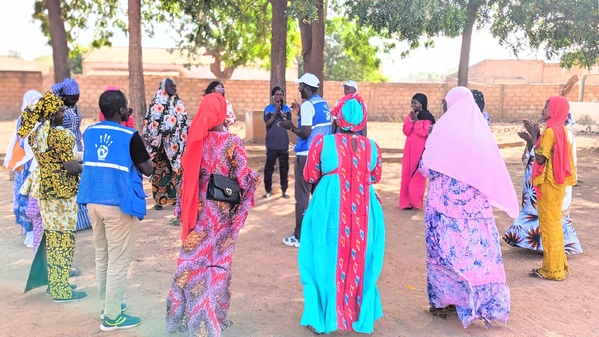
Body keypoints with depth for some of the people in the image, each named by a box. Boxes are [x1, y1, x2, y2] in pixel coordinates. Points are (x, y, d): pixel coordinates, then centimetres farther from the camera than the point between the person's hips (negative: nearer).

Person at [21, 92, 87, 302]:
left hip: (45, 191, 8)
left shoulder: (35, 133, 8)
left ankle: (53, 283, 27)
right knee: (64, 238, 0)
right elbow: (72, 167, -21)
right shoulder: (59, 135, -18)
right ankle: (61, 290, 8)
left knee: (51, 237, 16)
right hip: (63, 192, -8)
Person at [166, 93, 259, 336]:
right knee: (217, 262, 10)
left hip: (197, 210, 4)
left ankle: (182, 315, 29)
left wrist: (183, 210, 13)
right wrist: (255, 178, 5)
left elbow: (187, 175, 4)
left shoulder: (195, 139, -2)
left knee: (192, 261, 16)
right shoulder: (232, 142, -14)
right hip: (222, 211, -3)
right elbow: (244, 179, -16)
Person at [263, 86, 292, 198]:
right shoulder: (268, 108, 0)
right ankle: (268, 189, 14)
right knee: (269, 167, 3)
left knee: (284, 167, 6)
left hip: (284, 143, 2)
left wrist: (281, 113, -15)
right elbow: (268, 123, -9)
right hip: (272, 143, -1)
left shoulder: (286, 108, 5)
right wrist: (276, 111, -16)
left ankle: (284, 190, 14)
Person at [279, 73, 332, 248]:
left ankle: (299, 237, 3)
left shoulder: (307, 105, -15)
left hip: (306, 156, -9)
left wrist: (291, 127, -5)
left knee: (302, 197, -2)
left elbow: (305, 133, -21)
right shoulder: (323, 103, 12)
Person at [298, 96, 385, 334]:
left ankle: (323, 317, 20)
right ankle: (361, 314, 32)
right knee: (360, 261, 17)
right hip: (363, 211, 3)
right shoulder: (371, 146, 0)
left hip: (329, 209, -2)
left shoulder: (323, 142, -8)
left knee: (327, 260, 11)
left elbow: (310, 176, 1)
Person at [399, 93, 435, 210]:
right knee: (407, 174, 4)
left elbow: (424, 132, -16)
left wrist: (417, 121, -14)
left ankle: (416, 202, 5)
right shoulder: (410, 116, 12)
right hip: (409, 149, 6)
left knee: (417, 176, -3)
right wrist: (411, 120, -9)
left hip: (420, 150, -6)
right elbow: (406, 131, 3)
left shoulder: (427, 117, -7)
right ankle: (406, 201, 10)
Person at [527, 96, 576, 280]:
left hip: (549, 183, -9)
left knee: (548, 224, -2)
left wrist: (535, 137, -9)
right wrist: (536, 137, 10)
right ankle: (558, 265, 24)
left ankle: (552, 269, 5)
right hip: (557, 182, 9)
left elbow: (540, 158, -19)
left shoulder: (550, 131, -17)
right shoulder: (561, 130, 11)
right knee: (554, 223, 16)